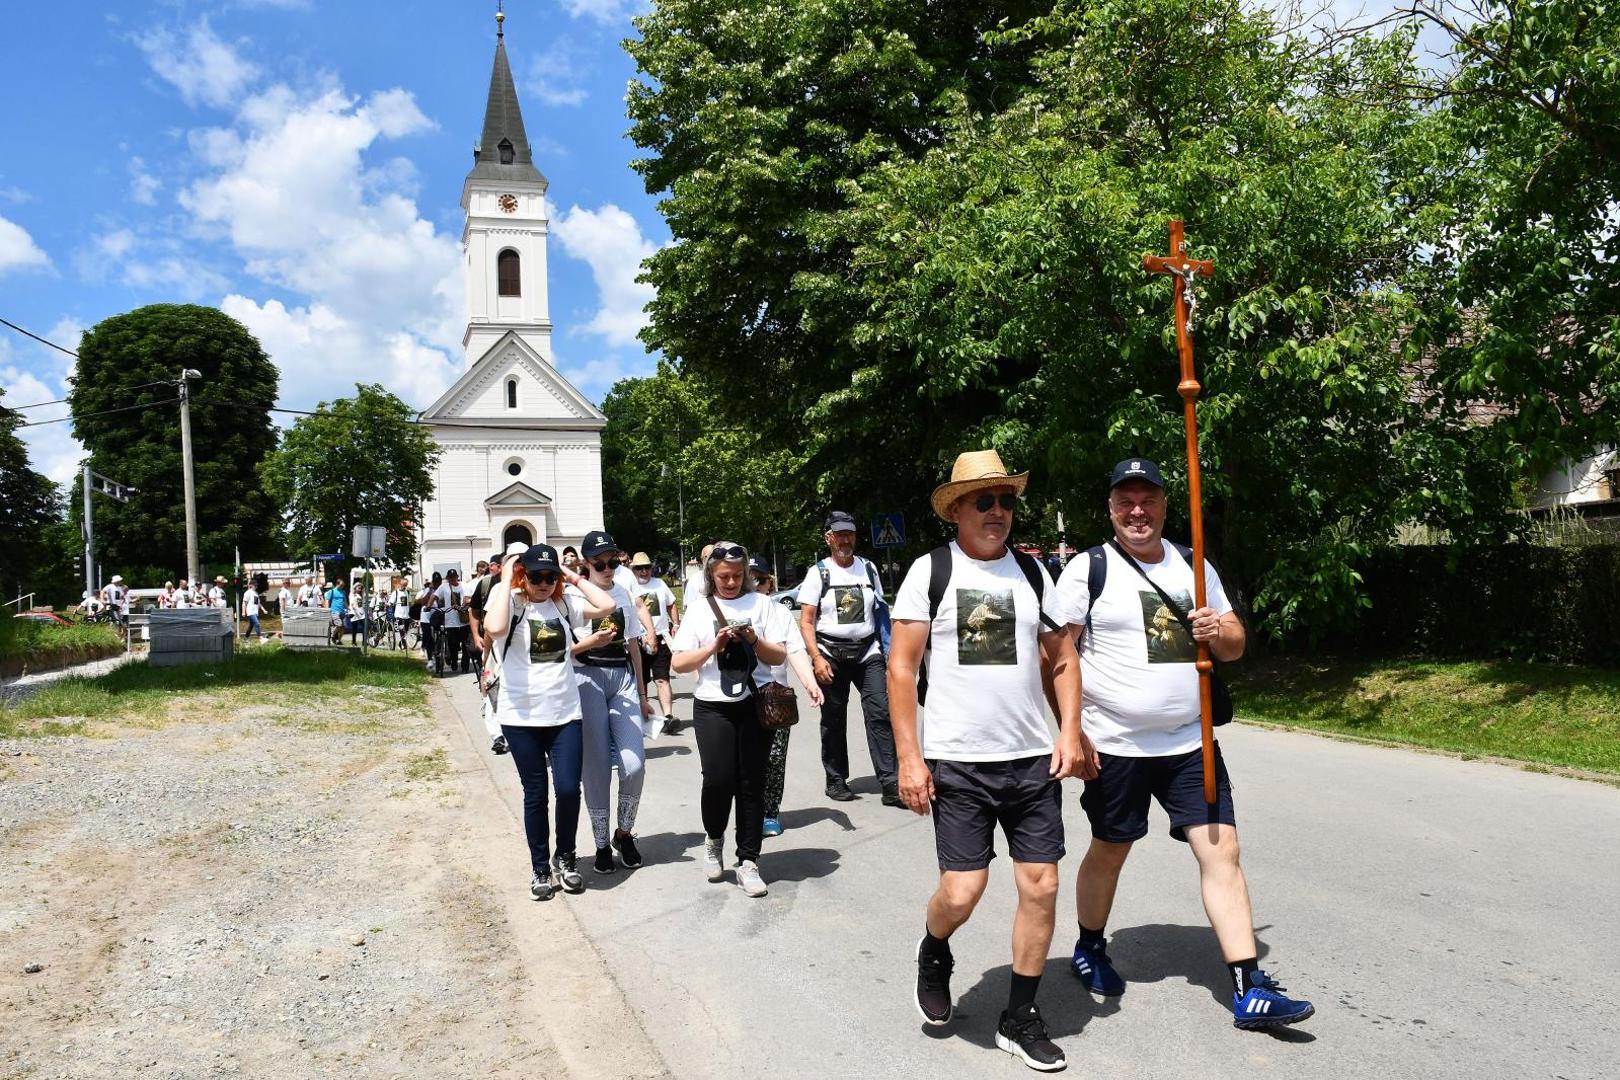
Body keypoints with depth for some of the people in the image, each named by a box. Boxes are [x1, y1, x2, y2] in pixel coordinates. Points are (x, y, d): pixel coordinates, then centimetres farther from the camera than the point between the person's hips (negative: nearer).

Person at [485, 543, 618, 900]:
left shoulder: (562, 603, 4)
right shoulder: (509, 602, -5)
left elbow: (608, 605, -8)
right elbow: (496, 629, -28)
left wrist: (574, 577, -2)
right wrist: (506, 579, -18)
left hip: (565, 713, 2)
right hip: (521, 717, -2)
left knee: (569, 789, -4)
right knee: (535, 794, 7)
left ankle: (565, 858, 21)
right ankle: (541, 868, 24)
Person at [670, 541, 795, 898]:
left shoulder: (762, 604, 4)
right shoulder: (699, 611, 6)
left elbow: (780, 656, 3)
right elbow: (678, 663, 2)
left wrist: (755, 640, -15)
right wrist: (714, 647, -11)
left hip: (754, 705, 1)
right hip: (713, 707, 0)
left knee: (752, 782, 2)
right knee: (718, 778, -11)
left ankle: (748, 862, 12)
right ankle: (713, 838, 19)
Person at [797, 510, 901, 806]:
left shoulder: (868, 568, 10)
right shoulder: (818, 573, 1)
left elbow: (880, 613, 14)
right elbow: (806, 622, -2)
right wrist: (817, 658, -13)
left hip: (867, 651, 2)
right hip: (831, 654, -2)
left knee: (880, 714, -9)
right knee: (833, 720, 7)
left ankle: (890, 785, -8)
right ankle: (836, 780, 21)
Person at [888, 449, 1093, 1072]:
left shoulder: (1031, 571, 8)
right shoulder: (930, 571, -3)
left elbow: (1062, 658, 14)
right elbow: (901, 667, -5)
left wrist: (1069, 732, 1)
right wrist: (908, 757, -10)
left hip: (1033, 760, 4)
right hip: (956, 763, -4)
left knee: (1041, 887, 4)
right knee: (961, 893, -6)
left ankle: (1021, 1020, 23)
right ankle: (933, 955, 30)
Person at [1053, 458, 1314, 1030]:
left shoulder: (1193, 565, 9)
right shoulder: (1088, 570, -6)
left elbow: (1235, 645, 13)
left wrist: (1219, 631, -10)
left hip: (1189, 743, 4)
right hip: (1115, 746, -3)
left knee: (1222, 851, -3)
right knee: (1109, 852, 12)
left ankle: (1250, 991, 3)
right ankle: (1089, 950, 37)